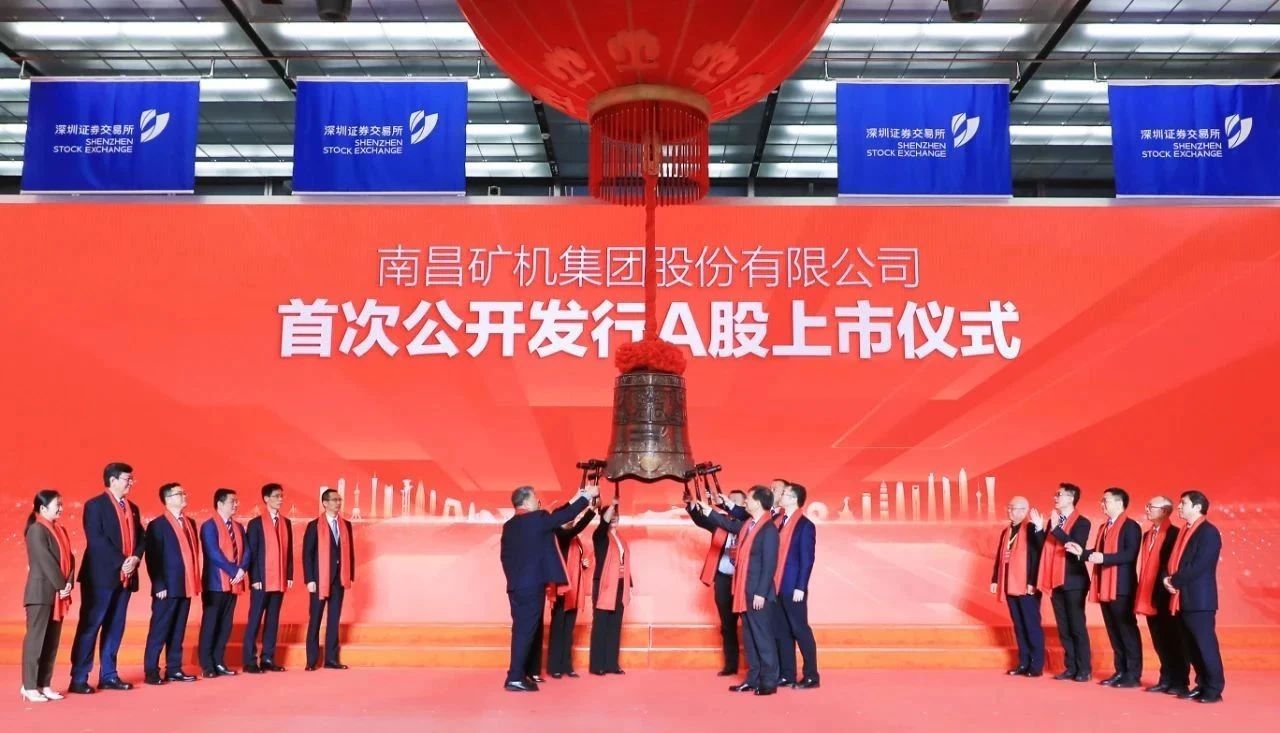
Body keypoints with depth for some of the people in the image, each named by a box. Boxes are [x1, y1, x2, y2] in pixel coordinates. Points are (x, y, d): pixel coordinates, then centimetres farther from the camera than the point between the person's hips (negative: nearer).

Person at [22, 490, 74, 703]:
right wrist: (61, 586, -13)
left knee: (52, 641, 8)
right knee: (36, 638, -4)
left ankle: (45, 684, 14)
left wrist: (68, 584, -4)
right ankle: (29, 686, 1)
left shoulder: (61, 530, 14)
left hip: (58, 594, 8)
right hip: (41, 593, -8)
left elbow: (69, 558, 9)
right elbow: (46, 561, -15)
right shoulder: (36, 530, -10)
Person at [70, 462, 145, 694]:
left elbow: (141, 538, 13)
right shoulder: (95, 505, -5)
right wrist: (121, 561, -18)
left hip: (125, 577, 7)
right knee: (90, 626, -3)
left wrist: (135, 558, -7)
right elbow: (96, 539, -15)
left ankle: (108, 675, 15)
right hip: (101, 575, -7)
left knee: (115, 627, 9)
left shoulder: (132, 508, 16)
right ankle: (79, 678, 1)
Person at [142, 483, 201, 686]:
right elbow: (152, 558, -10)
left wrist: (195, 581, 9)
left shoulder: (190, 522, 15)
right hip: (167, 587, -6)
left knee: (178, 631, 10)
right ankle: (151, 671, 5)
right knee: (159, 631, -1)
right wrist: (159, 585, -16)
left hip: (185, 586, 6)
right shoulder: (157, 525, -6)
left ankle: (174, 670, 16)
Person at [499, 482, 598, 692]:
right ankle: (515, 678, -7)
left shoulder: (509, 525, 10)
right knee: (526, 629, -6)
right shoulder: (536, 518, -10)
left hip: (516, 585, 8)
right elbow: (565, 516, -3)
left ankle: (519, 674, 17)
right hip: (532, 584, -8)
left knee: (521, 629, 13)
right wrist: (587, 496, 7)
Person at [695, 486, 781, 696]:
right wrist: (707, 510, 28)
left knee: (763, 637, -3)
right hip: (745, 591, 9)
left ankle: (769, 681, 4)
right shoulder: (747, 524, 9)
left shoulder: (769, 529, -16)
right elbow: (729, 524, 30)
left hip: (760, 593, -9)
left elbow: (769, 565, -18)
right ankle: (753, 679, 20)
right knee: (749, 637, 13)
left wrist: (761, 593, -20)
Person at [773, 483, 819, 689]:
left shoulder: (805, 525, -9)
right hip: (776, 586, 7)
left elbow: (807, 559, -12)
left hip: (792, 588, -7)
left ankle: (811, 676, 9)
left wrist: (800, 587, -17)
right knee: (781, 631, 11)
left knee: (800, 630, 0)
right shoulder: (777, 521, 9)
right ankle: (787, 674, 19)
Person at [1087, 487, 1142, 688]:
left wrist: (1104, 558, -26)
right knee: (1113, 631, 11)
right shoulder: (1104, 527, 19)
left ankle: (1133, 674, 1)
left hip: (1122, 587, -9)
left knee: (1127, 629, -3)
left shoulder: (1131, 526, -9)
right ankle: (1120, 671, 18)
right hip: (1105, 586, 9)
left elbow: (1130, 554, -21)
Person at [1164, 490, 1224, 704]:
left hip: (1199, 599, -9)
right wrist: (1168, 579, -3)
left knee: (1205, 644, -4)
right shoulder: (1184, 532, 17)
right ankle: (1202, 685, 21)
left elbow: (1199, 566, -18)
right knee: (1190, 646, 12)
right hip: (1183, 598, 9)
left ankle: (1214, 690, 4)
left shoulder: (1209, 532, -10)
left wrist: (1175, 581, -12)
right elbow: (1175, 561, 17)